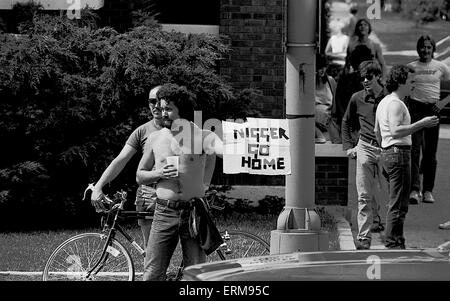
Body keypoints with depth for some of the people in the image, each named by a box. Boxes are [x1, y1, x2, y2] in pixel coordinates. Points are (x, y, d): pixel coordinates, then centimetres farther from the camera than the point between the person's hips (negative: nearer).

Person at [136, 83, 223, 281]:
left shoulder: (202, 137, -1)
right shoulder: (155, 139, 8)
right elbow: (140, 176, 15)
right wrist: (160, 174, -6)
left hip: (193, 212, -2)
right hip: (165, 212, 2)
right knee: (152, 273, -4)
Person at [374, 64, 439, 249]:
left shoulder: (383, 102, 18)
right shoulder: (395, 104, -15)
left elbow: (377, 131, 27)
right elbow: (396, 131, -28)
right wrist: (421, 124, -27)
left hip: (387, 153, 11)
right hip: (399, 153, -11)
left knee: (395, 204, 16)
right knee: (398, 205, -8)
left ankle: (391, 241, 21)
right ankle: (394, 243, -7)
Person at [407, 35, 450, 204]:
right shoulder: (411, 67, 4)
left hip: (433, 109, 2)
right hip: (415, 108, -2)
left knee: (430, 153, 4)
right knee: (414, 150, -12)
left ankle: (428, 190, 12)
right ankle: (414, 190, -19)